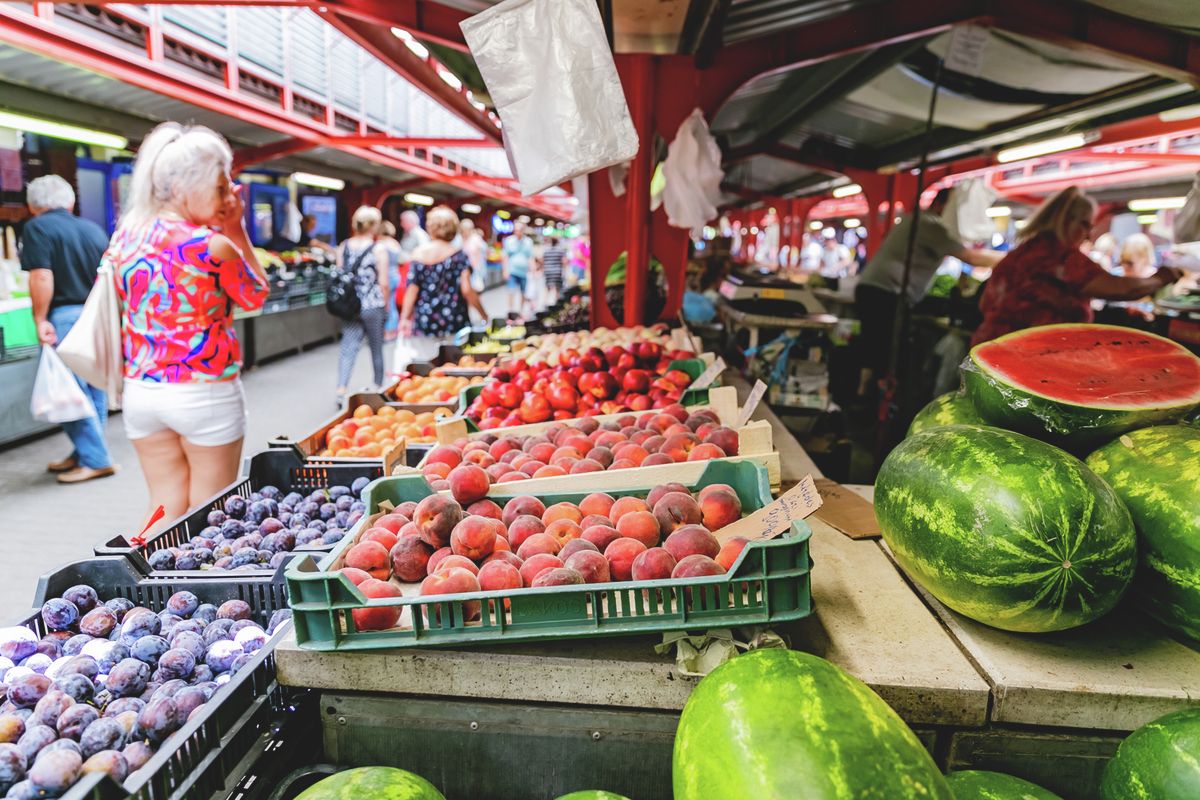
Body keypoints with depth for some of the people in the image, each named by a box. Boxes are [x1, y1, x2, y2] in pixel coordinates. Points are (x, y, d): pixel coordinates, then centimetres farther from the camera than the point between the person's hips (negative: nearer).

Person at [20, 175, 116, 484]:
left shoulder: (37, 228, -5)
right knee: (94, 388, 12)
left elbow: (42, 277, -15)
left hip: (66, 317, -6)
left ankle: (96, 460, 0)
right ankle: (85, 453, 22)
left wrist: (40, 320, -11)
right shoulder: (93, 229, 12)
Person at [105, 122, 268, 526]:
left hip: (141, 391, 6)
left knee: (166, 508, 16)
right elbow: (256, 296, 0)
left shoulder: (125, 237, 3)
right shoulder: (214, 246, -16)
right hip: (204, 393, -6)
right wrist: (237, 232, 0)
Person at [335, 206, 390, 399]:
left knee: (348, 347, 2)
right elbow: (383, 283, -10)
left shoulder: (344, 247, 5)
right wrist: (384, 304, 4)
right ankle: (378, 387, 26)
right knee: (376, 349, 12)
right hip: (373, 306, -3)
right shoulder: (378, 249, -8)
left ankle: (341, 390, -11)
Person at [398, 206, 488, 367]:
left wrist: (404, 318, 1)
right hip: (453, 323, -1)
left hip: (424, 323, 1)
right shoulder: (458, 255, -3)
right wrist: (484, 315, -1)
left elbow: (412, 290, -3)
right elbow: (466, 290, -10)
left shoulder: (419, 253, 1)